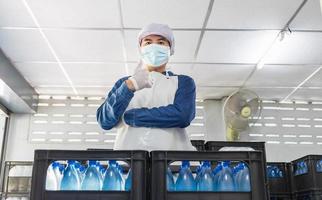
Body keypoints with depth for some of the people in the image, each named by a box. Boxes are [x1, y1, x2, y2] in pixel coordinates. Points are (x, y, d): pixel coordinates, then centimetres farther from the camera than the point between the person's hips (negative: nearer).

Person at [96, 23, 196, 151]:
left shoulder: (183, 82, 15)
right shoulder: (124, 83, 19)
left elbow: (182, 115, -4)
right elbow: (104, 121, 4)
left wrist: (128, 116, -1)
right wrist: (129, 87, -10)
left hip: (172, 154, -1)